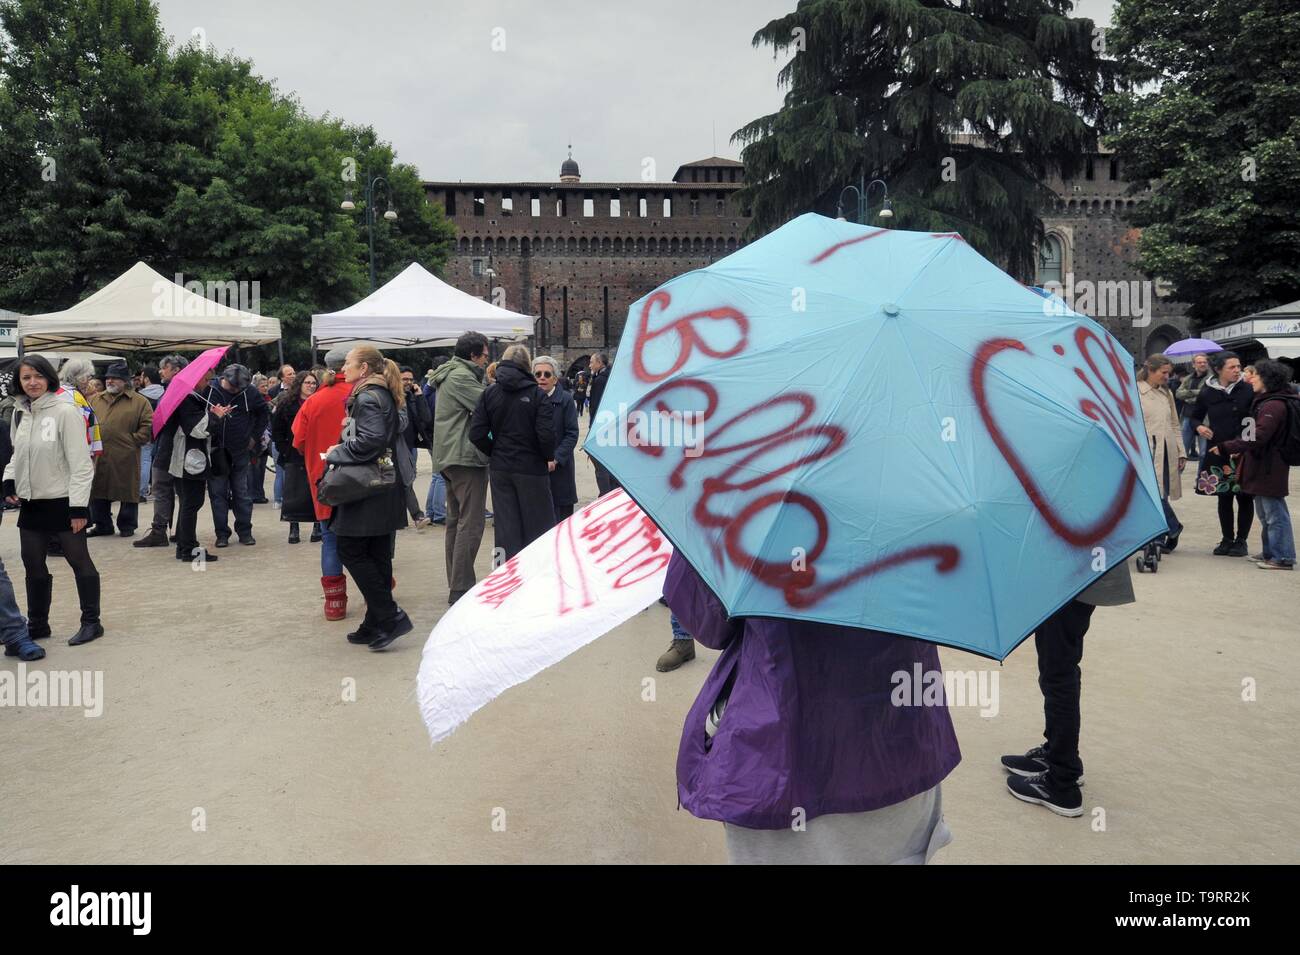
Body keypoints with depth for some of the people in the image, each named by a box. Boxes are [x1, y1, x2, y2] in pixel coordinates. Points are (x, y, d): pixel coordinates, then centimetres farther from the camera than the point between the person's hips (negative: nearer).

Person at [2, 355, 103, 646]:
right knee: (33, 565, 14)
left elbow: (80, 463, -16)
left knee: (79, 561, 5)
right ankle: (37, 624, 28)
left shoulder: (65, 411, -14)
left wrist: (78, 507, -18)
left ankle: (91, 622, 16)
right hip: (31, 502, 7)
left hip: (62, 502, -7)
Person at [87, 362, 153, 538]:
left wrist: (133, 441, -10)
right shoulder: (95, 400, 14)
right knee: (98, 492, 9)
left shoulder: (139, 401, 1)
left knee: (128, 491, 4)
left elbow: (147, 427, -3)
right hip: (99, 457, 4)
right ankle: (102, 525, 21)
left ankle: (127, 526, 17)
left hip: (126, 459, -4)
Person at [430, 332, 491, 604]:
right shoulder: (461, 376, -13)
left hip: (449, 458, 11)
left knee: (456, 522, 13)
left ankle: (456, 586, 20)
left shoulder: (449, 374, 20)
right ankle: (461, 589, -11)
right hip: (466, 457, -11)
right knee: (470, 524, -10)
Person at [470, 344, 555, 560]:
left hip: (499, 469, 3)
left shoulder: (489, 393, 0)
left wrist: (495, 453, 10)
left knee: (506, 527, 8)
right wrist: (549, 457, 1)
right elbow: (546, 435, -16)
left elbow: (477, 434, -4)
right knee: (537, 526, 8)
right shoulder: (536, 394, -10)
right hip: (531, 469, -3)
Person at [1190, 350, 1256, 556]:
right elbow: (1195, 416, 16)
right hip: (1218, 452, 2)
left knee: (1244, 497, 4)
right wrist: (1199, 427, -4)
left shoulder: (1247, 390, -5)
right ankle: (1227, 540, 20)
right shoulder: (1207, 393, 2)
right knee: (1224, 497, 9)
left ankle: (1241, 541, 15)